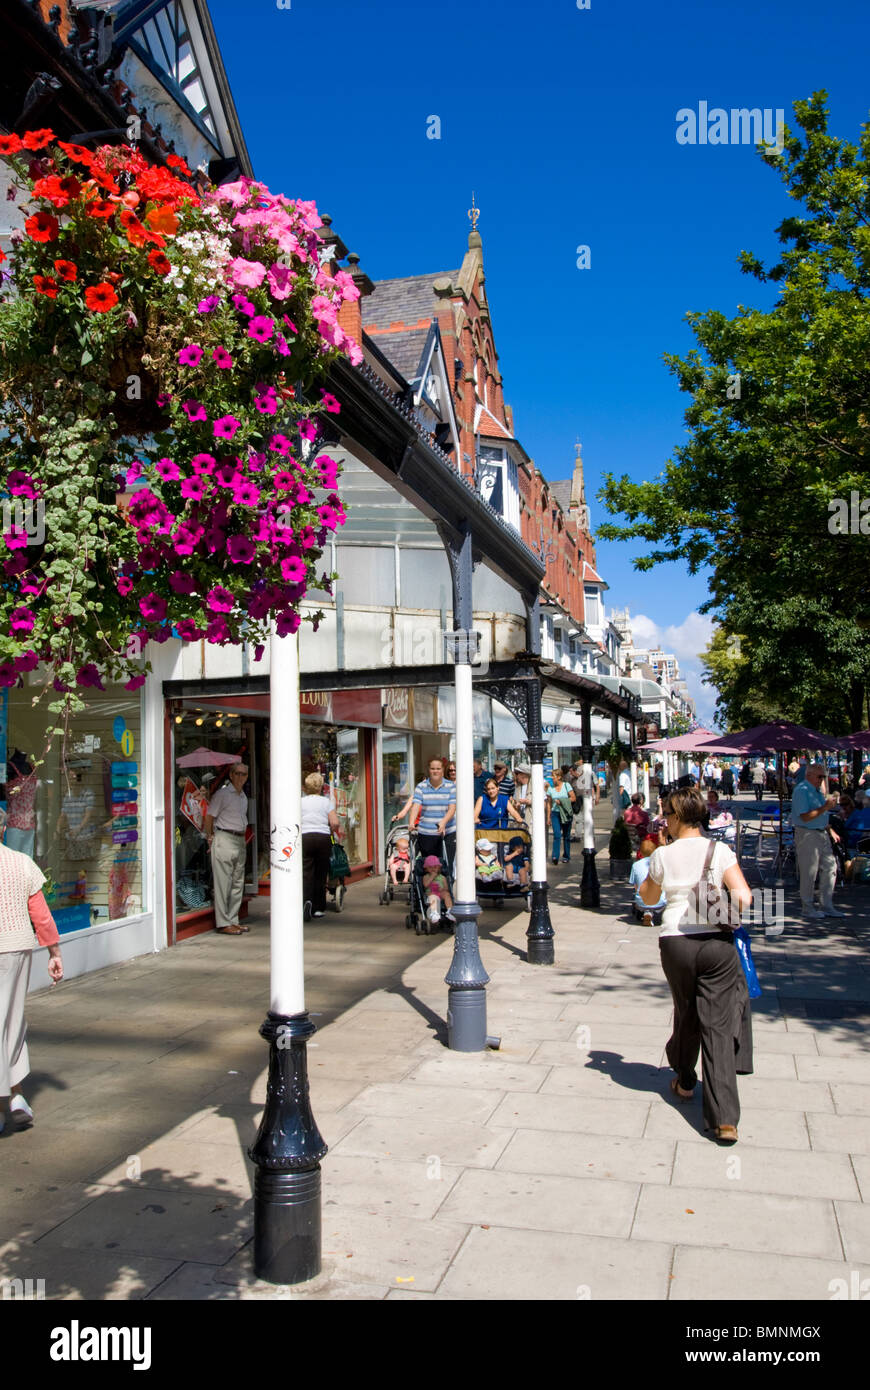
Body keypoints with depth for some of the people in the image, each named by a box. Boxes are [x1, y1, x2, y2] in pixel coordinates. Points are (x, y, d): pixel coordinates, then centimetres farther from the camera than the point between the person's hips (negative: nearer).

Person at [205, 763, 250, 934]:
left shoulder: (243, 796, 17)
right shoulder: (222, 793, -6)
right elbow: (209, 816, -6)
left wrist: (243, 839, 15)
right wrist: (210, 837, -5)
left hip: (240, 841, 8)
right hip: (224, 840, -8)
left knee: (238, 883, 9)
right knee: (223, 883, -6)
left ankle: (233, 921, 16)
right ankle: (223, 923, -3)